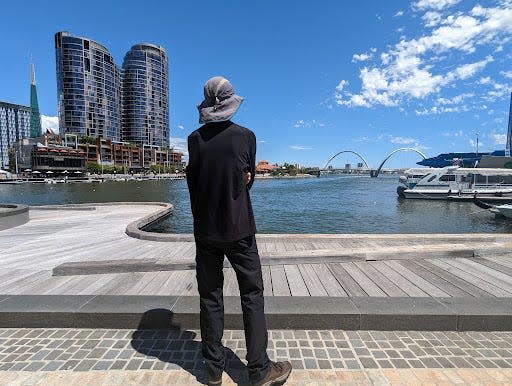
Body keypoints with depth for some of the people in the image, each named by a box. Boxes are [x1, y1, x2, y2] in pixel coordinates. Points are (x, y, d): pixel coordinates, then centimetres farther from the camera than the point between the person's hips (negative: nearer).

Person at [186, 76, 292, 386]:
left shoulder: (194, 139, -1)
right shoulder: (246, 136, -5)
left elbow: (194, 181, 2)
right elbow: (249, 179, 4)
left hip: (205, 229, 3)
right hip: (238, 228, -2)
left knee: (210, 297, 12)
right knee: (252, 295, 9)